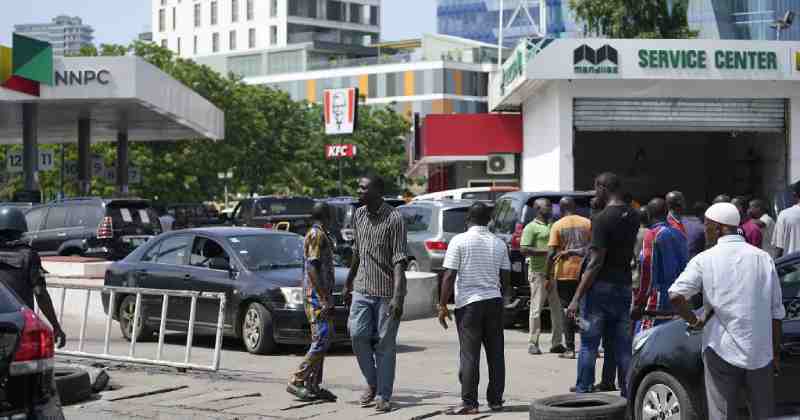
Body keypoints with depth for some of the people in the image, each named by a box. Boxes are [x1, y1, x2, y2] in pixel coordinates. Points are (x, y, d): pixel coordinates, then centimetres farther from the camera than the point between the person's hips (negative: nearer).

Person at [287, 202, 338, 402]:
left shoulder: (322, 235, 19)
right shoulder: (317, 235, -12)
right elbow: (312, 268, -20)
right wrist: (324, 298, -23)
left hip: (320, 296, 10)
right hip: (318, 296, -10)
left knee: (320, 341, 10)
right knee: (322, 340, -13)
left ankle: (313, 386, 12)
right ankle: (297, 381, -13)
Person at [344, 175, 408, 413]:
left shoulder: (394, 219, -12)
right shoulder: (359, 215, 9)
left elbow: (399, 259, -17)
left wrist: (397, 296, -25)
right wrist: (348, 284, 22)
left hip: (387, 292, -5)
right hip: (362, 289, 5)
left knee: (385, 345, 1)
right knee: (358, 334, -6)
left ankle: (383, 396, 10)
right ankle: (372, 383, 15)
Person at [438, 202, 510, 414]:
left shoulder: (459, 241, -7)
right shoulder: (499, 243, 7)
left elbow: (449, 276, -10)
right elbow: (506, 277, 11)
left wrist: (443, 305, -5)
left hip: (469, 302, -4)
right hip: (494, 301, 4)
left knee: (469, 355, -2)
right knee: (495, 353, 10)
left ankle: (469, 403, -3)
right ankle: (495, 400, 15)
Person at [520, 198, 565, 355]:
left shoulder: (553, 226, 19)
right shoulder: (531, 227, -4)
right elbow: (524, 249, -14)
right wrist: (546, 251, -18)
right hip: (539, 272, -7)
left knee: (557, 308, 5)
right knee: (536, 308, -5)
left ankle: (556, 343, 11)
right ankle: (533, 344, 0)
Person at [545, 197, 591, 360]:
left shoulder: (558, 225, -4)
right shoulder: (587, 223, 4)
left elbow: (551, 253, -9)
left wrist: (548, 277, -6)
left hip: (565, 273, -2)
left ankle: (570, 349, 1)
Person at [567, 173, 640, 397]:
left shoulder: (603, 219, -16)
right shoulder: (633, 216, 6)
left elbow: (596, 262, -19)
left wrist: (577, 298, -17)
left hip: (600, 286, -6)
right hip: (624, 286, 6)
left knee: (589, 344, 1)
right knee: (623, 347, 9)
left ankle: (583, 392, 3)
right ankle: (628, 395, 10)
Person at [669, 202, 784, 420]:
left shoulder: (705, 260, -3)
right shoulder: (763, 258, 6)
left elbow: (675, 296, -16)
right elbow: (776, 312, 8)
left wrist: (694, 321, 0)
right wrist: (776, 353, 14)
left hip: (721, 350, -3)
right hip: (760, 353, 3)